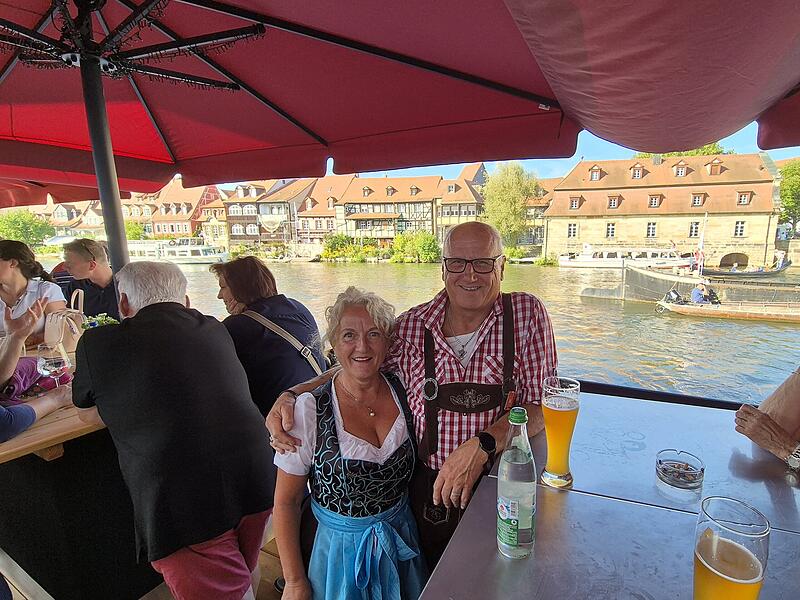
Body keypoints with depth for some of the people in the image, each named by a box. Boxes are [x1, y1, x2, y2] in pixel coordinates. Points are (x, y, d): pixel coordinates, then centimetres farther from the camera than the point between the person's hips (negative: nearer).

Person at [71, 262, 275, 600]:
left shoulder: (99, 343, -3)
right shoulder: (215, 330, 8)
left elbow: (89, 415, 16)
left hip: (182, 506, -6)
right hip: (257, 481, 6)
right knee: (246, 571, 29)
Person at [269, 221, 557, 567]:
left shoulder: (527, 314, -11)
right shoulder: (412, 325, -8)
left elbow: (542, 406, -11)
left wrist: (482, 446, -27)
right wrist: (292, 395, -12)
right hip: (430, 492, 1)